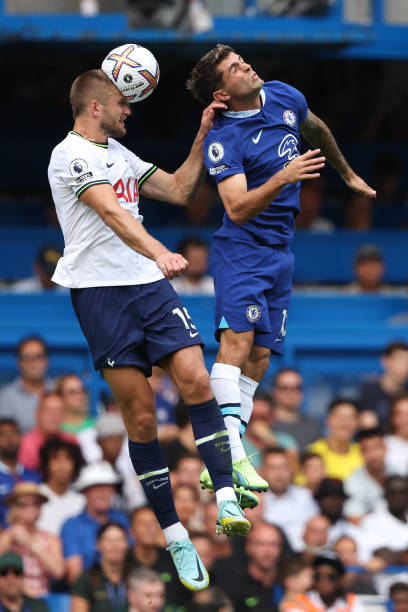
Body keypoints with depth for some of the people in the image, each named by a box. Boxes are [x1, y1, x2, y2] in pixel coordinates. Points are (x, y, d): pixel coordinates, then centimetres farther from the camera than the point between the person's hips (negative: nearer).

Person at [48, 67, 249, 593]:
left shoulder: (117, 152, 21)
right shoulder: (71, 155, -7)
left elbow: (179, 190, 28)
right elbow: (112, 213, -23)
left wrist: (202, 135, 18)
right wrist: (158, 252, -37)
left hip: (150, 284, 7)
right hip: (100, 291, -7)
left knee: (195, 380, -14)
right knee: (140, 414, -5)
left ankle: (226, 498, -18)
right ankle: (174, 536, 1)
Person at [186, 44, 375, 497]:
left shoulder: (284, 97, 3)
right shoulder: (222, 140, -17)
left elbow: (317, 130, 26)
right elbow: (238, 209, -25)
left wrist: (347, 174, 39)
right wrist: (283, 178, -37)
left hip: (280, 251, 7)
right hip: (241, 248, -7)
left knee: (259, 358, 1)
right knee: (237, 339, -23)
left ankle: (220, 466, 0)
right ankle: (230, 455, -30)